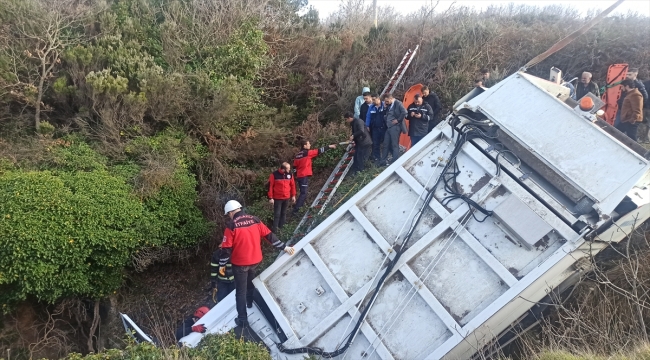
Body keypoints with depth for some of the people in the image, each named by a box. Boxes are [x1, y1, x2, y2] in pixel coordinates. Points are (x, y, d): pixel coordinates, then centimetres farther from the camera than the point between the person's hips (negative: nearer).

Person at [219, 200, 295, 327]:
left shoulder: (231, 226, -17)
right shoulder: (255, 220, -4)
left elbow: (226, 248, -14)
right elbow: (269, 236, -1)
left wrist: (222, 265, -1)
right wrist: (284, 247, 7)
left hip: (240, 263, -5)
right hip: (255, 260, 5)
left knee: (240, 291, 8)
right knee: (250, 282, 31)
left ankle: (242, 319, 12)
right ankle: (250, 302, 52)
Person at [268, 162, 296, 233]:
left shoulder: (289, 174, -3)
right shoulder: (274, 175, -17)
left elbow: (292, 184, 8)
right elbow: (270, 186, -12)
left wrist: (293, 195, 9)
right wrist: (270, 198, -12)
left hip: (287, 198, 4)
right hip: (277, 198, -4)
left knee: (284, 213, 15)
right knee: (277, 214, 0)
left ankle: (281, 226, 29)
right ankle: (275, 228, 9)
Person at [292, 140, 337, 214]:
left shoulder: (297, 155, 13)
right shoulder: (307, 153, -8)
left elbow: (294, 167, 14)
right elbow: (318, 151, -5)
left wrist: (296, 176, 21)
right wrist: (329, 146, 1)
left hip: (299, 176, 8)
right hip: (304, 176, -8)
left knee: (303, 193, 17)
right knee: (303, 193, -9)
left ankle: (296, 209, 18)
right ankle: (295, 210, -15)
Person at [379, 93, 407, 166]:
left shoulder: (398, 103, -11)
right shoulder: (389, 105, 15)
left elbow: (404, 112, -22)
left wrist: (398, 120, -15)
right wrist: (385, 108, 9)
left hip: (395, 127, -9)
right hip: (388, 127, 9)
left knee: (395, 145, -6)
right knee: (386, 144, 12)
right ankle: (383, 161, 20)